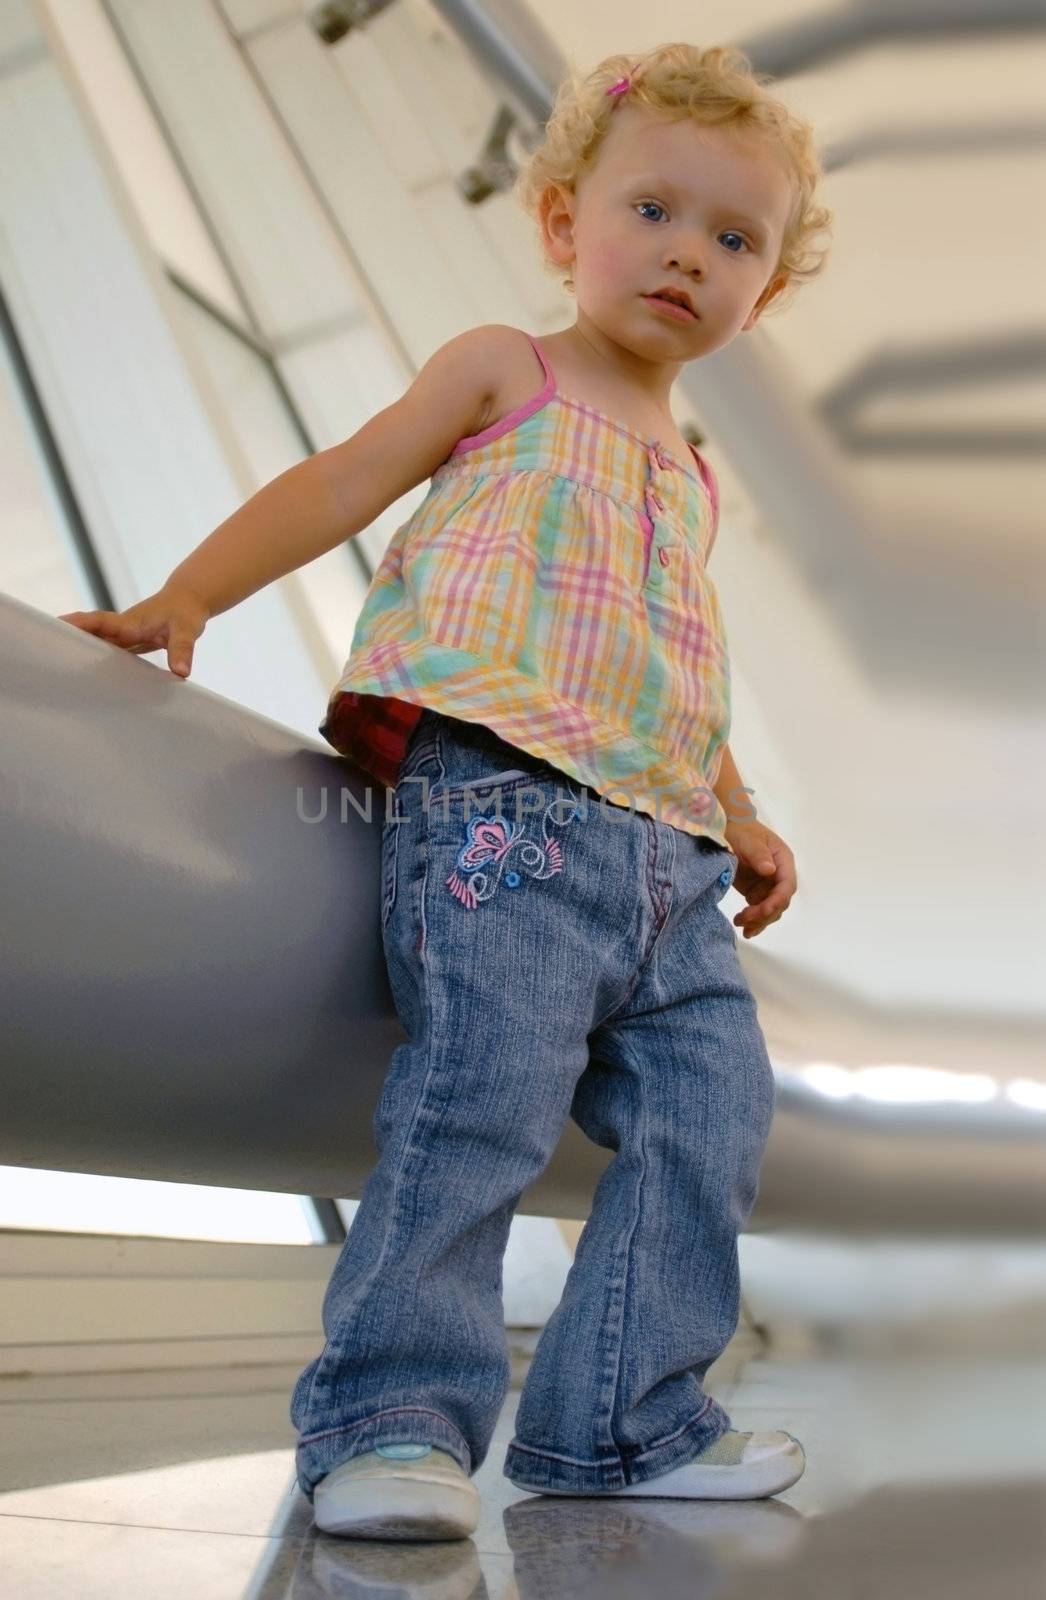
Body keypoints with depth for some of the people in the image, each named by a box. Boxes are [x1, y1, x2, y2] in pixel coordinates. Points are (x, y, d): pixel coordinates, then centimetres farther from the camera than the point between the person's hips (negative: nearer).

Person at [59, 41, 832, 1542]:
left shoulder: (691, 476, 28)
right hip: (497, 798, -7)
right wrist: (184, 598, -3)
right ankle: (391, 1416, -8)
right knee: (483, 1099, -19)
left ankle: (621, 1418, 11)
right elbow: (338, 484, 7)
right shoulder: (505, 372, 12)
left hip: (663, 852, 7)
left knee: (711, 1110, 1)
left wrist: (737, 817, 24)